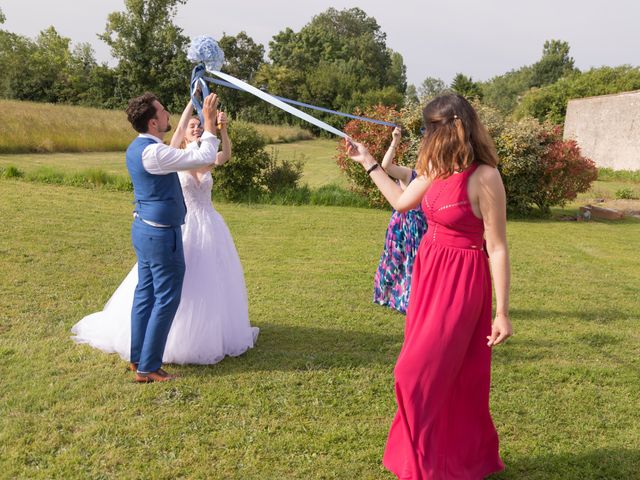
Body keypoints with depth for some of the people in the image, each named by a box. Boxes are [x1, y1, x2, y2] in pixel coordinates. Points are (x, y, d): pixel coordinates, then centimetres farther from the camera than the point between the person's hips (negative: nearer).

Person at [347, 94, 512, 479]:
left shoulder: (483, 177, -20)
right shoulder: (437, 167, 4)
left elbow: (498, 249, -18)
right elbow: (402, 202, 18)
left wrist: (502, 312, -16)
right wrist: (367, 161, 20)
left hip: (460, 281, -8)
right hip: (429, 272, 8)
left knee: (419, 373, -1)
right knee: (448, 373, 18)